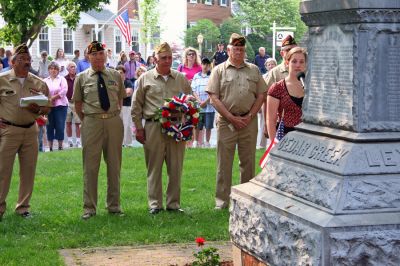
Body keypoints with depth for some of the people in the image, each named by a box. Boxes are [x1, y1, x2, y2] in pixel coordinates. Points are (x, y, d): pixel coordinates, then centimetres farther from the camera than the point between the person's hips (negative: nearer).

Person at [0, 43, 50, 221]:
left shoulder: (39, 83, 7)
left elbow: (47, 108, 11)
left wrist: (38, 109, -10)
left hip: (30, 131, 3)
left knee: (28, 170, 6)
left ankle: (23, 207, 18)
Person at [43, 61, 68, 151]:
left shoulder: (62, 79, 7)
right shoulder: (45, 81, 13)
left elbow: (64, 91, -7)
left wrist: (52, 98, -10)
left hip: (60, 106, -2)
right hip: (48, 106, 2)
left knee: (60, 127, -4)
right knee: (49, 127, 2)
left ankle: (60, 146, 4)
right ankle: (50, 147, 8)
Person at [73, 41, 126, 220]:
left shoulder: (115, 76, 8)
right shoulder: (82, 78, 4)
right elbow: (77, 104, 9)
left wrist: (115, 116, 6)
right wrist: (85, 121, 2)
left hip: (114, 121, 2)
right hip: (91, 122, -2)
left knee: (114, 165, 8)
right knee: (90, 166, 0)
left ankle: (114, 205, 19)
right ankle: (89, 208, 8)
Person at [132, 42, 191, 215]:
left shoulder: (181, 79, 11)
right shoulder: (145, 79, 4)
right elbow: (136, 106, 6)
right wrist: (138, 128, 2)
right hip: (153, 127, -2)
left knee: (175, 168, 5)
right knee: (154, 168, 2)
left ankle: (174, 203, 14)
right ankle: (155, 204, 9)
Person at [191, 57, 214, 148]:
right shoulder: (196, 76, 10)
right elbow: (193, 90, 7)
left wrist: (205, 101, -11)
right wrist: (199, 101, -6)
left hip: (209, 106, -2)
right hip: (198, 106, 2)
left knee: (208, 126, 2)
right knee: (197, 126, 5)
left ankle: (207, 143, 13)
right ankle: (196, 142, 18)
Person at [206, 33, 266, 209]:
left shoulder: (254, 70, 11)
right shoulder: (219, 70, 3)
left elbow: (260, 96, 9)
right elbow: (214, 98, -4)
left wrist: (249, 116, -4)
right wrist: (232, 118, -10)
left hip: (249, 121, 2)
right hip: (226, 122, -2)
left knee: (248, 162, 8)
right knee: (224, 162, 1)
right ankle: (221, 201, 8)